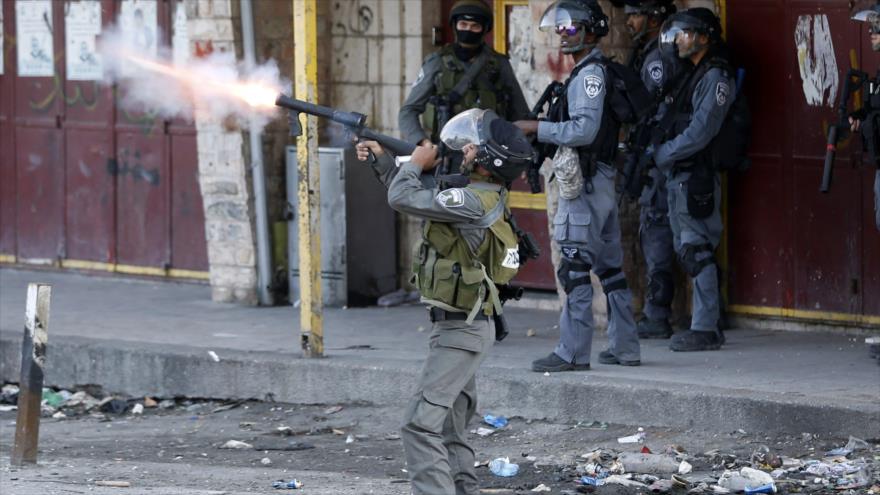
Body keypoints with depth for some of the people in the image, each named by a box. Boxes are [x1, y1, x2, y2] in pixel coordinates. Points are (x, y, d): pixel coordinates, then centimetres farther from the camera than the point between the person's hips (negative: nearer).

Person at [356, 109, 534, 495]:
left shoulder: (476, 203, -21)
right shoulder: (481, 198, 9)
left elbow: (403, 198, -21)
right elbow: (417, 197, 25)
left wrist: (417, 163, -3)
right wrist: (382, 160, 25)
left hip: (460, 332, -10)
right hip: (460, 328, 10)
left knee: (420, 426, -14)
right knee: (451, 429, 16)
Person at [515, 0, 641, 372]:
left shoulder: (589, 74, -13)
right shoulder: (596, 71, 19)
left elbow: (584, 130, -22)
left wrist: (537, 128, -16)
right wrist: (544, 143, 17)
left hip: (585, 183, -10)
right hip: (601, 178, 10)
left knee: (575, 268, -10)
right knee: (609, 266, 12)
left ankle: (573, 352, -11)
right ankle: (625, 347, 16)